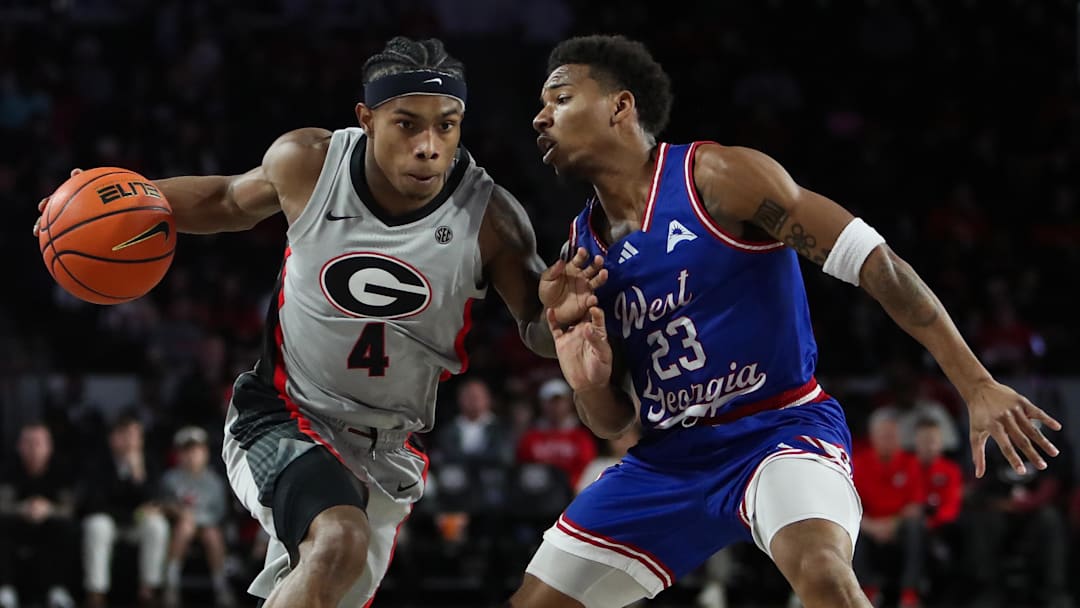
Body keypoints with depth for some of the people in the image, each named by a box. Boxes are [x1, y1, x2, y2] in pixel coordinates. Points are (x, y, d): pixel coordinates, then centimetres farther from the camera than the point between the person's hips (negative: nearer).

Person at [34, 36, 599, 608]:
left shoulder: (489, 217, -18)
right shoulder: (308, 164, -15)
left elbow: (540, 335, -5)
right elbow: (229, 200, 7)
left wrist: (557, 313, -29)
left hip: (383, 451, 3)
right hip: (279, 420, -3)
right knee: (338, 544, -32)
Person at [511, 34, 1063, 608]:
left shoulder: (716, 177, -12)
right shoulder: (581, 251, 7)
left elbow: (873, 260, -15)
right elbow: (612, 422, 12)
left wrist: (977, 386, -21)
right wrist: (590, 382, -13)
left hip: (779, 429, -7)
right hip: (668, 458, 7)